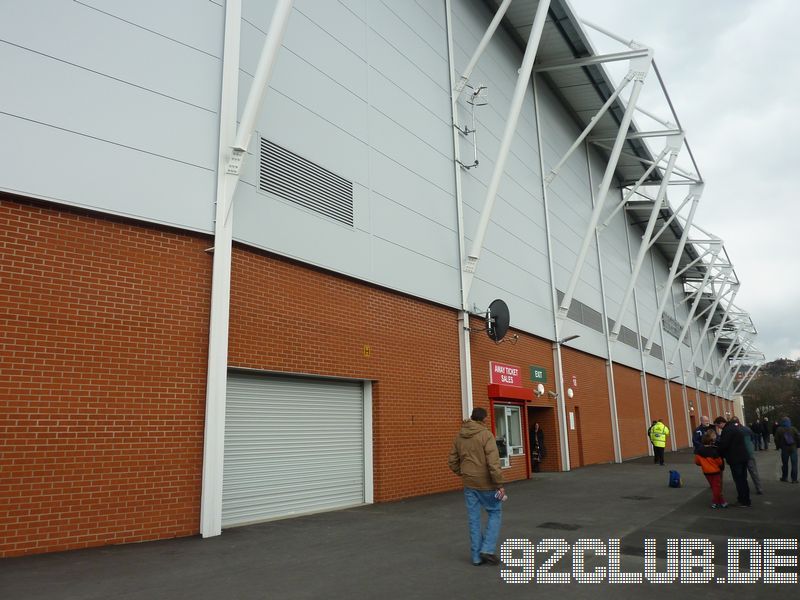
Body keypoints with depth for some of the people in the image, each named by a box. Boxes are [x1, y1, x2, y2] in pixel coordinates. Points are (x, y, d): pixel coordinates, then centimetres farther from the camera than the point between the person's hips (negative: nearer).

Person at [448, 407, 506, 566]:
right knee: (495, 513, 13)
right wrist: (499, 484, -15)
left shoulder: (459, 436, 5)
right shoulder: (486, 435, -14)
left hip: (469, 484, 5)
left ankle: (477, 556, 17)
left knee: (474, 519, 12)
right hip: (486, 483, -5)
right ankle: (487, 549, 5)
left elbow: (452, 461, 9)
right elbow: (493, 463, -20)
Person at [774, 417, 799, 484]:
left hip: (784, 449, 0)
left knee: (785, 464, 10)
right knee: (794, 464, 3)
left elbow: (776, 440, -4)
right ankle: (794, 479, 1)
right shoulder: (793, 429, -6)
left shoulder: (779, 430, -4)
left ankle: (784, 478, 16)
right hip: (793, 448, 0)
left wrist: (779, 446, 10)